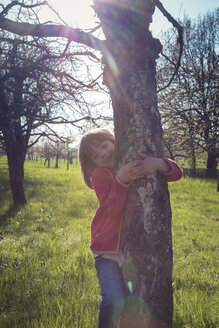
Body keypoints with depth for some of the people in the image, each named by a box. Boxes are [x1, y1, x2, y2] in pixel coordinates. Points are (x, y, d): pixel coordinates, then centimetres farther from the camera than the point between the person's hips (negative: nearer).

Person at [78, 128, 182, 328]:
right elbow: (112, 209, -19)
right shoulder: (100, 174, -6)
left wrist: (159, 164, -31)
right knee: (115, 303, -17)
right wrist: (122, 179, -33)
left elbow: (176, 173, -10)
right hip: (108, 249, -2)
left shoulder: (139, 163, 0)